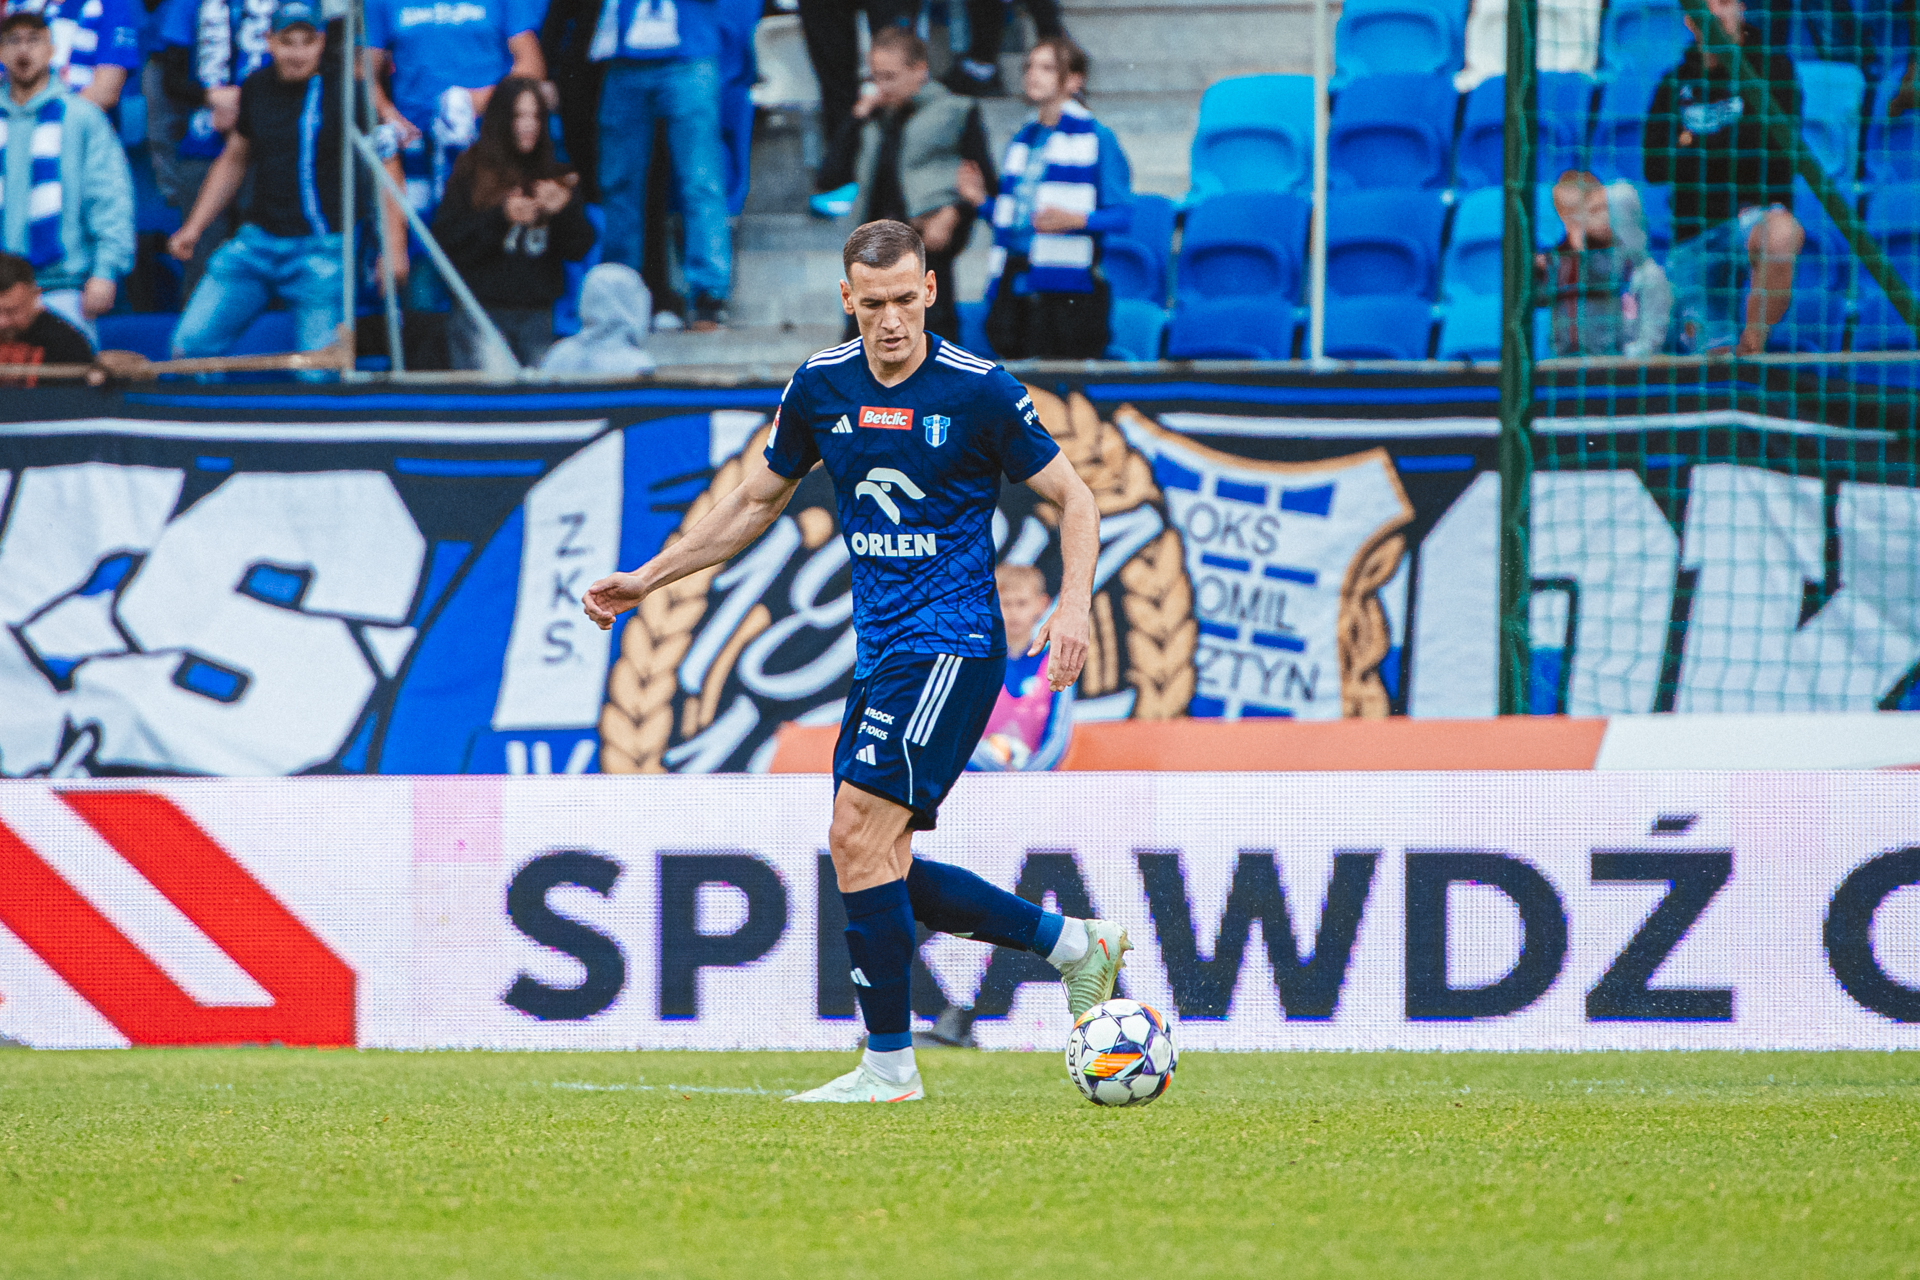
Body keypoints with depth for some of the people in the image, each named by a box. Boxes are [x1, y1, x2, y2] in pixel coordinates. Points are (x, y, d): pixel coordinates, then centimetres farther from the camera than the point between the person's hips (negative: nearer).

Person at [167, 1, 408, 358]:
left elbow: (386, 166, -4)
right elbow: (233, 161, 23)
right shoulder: (256, 88, 9)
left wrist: (394, 246, -12)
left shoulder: (342, 93, -6)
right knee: (190, 342, -2)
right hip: (256, 241, 5)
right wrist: (193, 228, 20)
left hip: (321, 247, -5)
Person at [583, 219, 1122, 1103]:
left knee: (859, 833, -18)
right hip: (879, 654, 7)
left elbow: (1073, 500, -1)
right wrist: (647, 579, 15)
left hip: (951, 644, -7)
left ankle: (890, 1064, -11)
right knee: (878, 866, 5)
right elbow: (757, 501, 19)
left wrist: (1073, 606, -17)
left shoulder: (979, 391, -9)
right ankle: (1071, 944, 19)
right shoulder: (821, 387, 5)